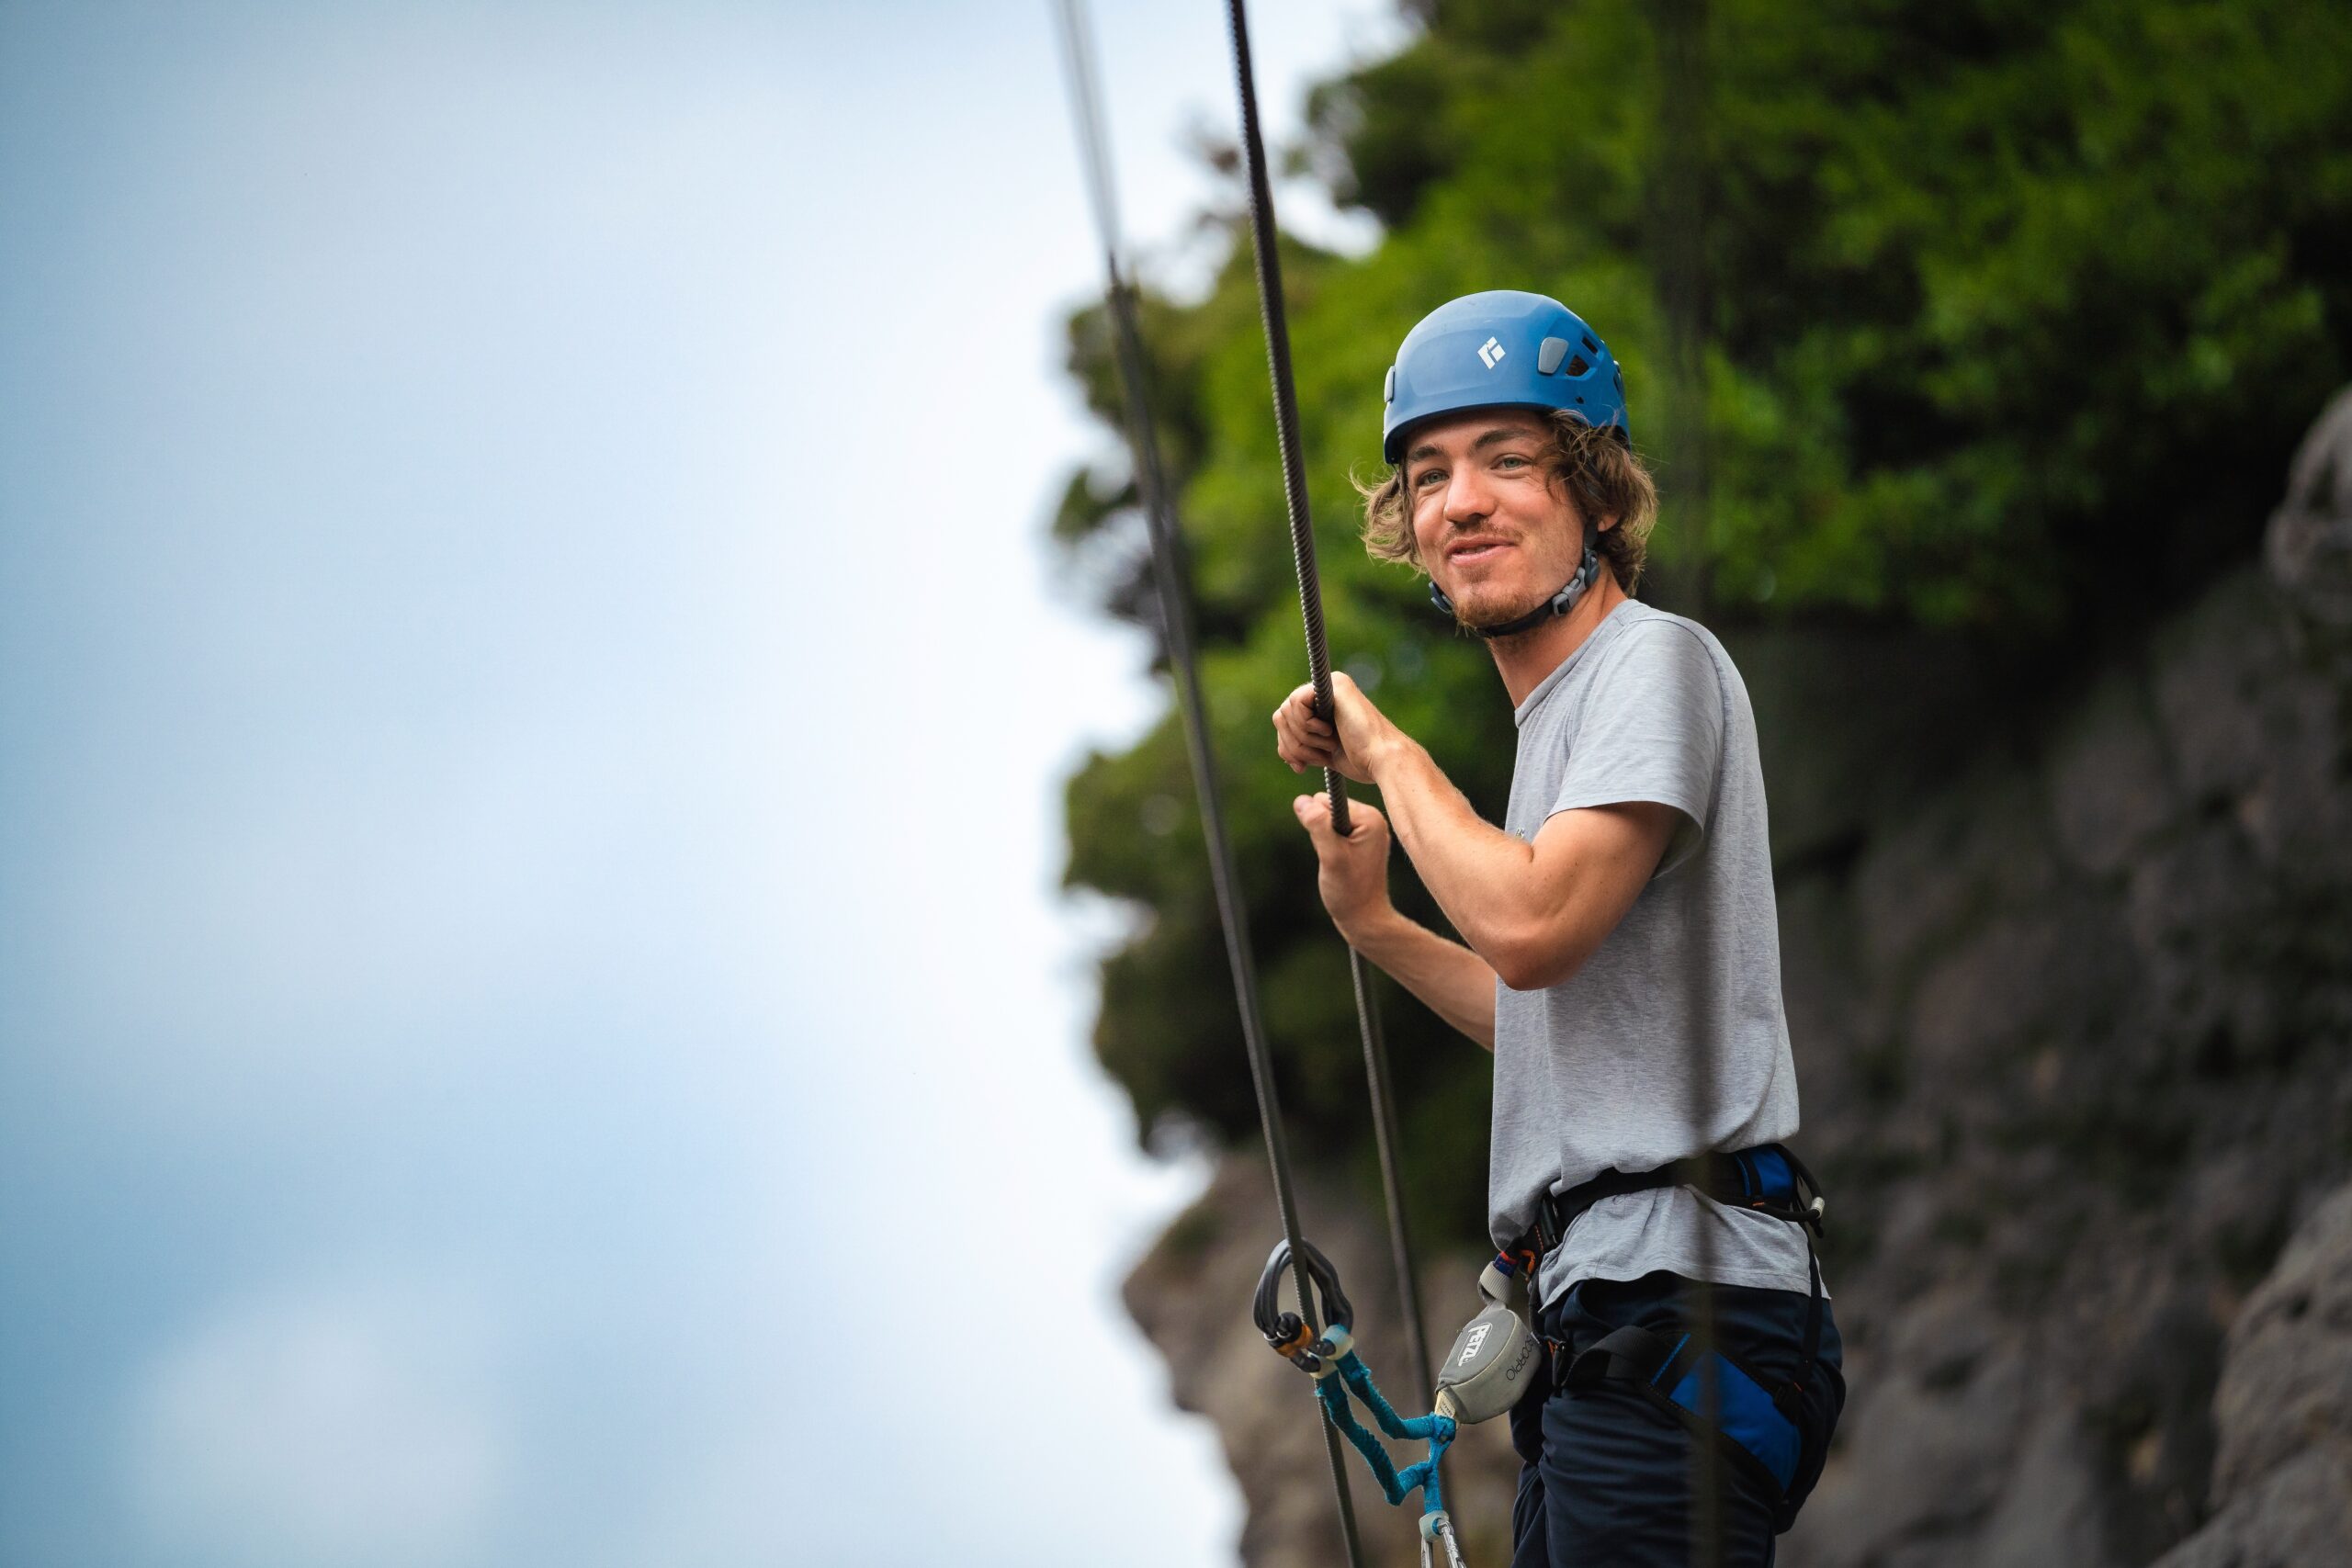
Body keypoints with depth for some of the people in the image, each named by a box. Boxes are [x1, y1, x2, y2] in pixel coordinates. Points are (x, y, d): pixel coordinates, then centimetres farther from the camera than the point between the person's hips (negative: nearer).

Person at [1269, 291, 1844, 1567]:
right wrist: (1375, 927, 25)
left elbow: (1530, 925, -21)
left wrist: (1388, 754, -7)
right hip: (1603, 1325, 10)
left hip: (1677, 1312, -10)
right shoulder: (1561, 713, 22)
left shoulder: (1658, 660, -6)